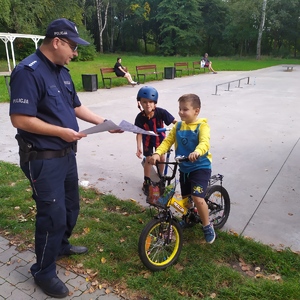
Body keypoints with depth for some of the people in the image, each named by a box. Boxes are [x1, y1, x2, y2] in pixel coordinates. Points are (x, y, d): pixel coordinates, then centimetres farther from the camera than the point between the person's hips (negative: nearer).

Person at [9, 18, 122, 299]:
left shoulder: (62, 71, 10)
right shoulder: (28, 72, -18)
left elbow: (75, 107, 17)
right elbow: (20, 119, -24)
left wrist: (104, 122, 7)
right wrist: (61, 131, -20)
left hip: (66, 154, 9)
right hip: (43, 159, -9)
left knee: (70, 207, 21)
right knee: (53, 214, 0)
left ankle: (61, 245, 47)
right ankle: (44, 272, 22)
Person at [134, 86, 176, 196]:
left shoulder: (161, 112, -29)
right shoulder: (140, 117, -27)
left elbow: (174, 121, -22)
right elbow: (139, 133, -20)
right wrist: (139, 147, -26)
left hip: (160, 138, 1)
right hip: (147, 140, -1)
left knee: (161, 158, 5)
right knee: (148, 159, -1)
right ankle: (146, 183, 16)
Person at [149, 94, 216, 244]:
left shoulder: (202, 126, -14)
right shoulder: (178, 126, 3)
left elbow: (204, 143, -30)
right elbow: (167, 141, -7)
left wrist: (196, 152, -53)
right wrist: (157, 153, -25)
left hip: (200, 167, -6)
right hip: (184, 168, 6)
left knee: (197, 198, -17)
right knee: (185, 197, 17)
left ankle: (207, 226, 7)